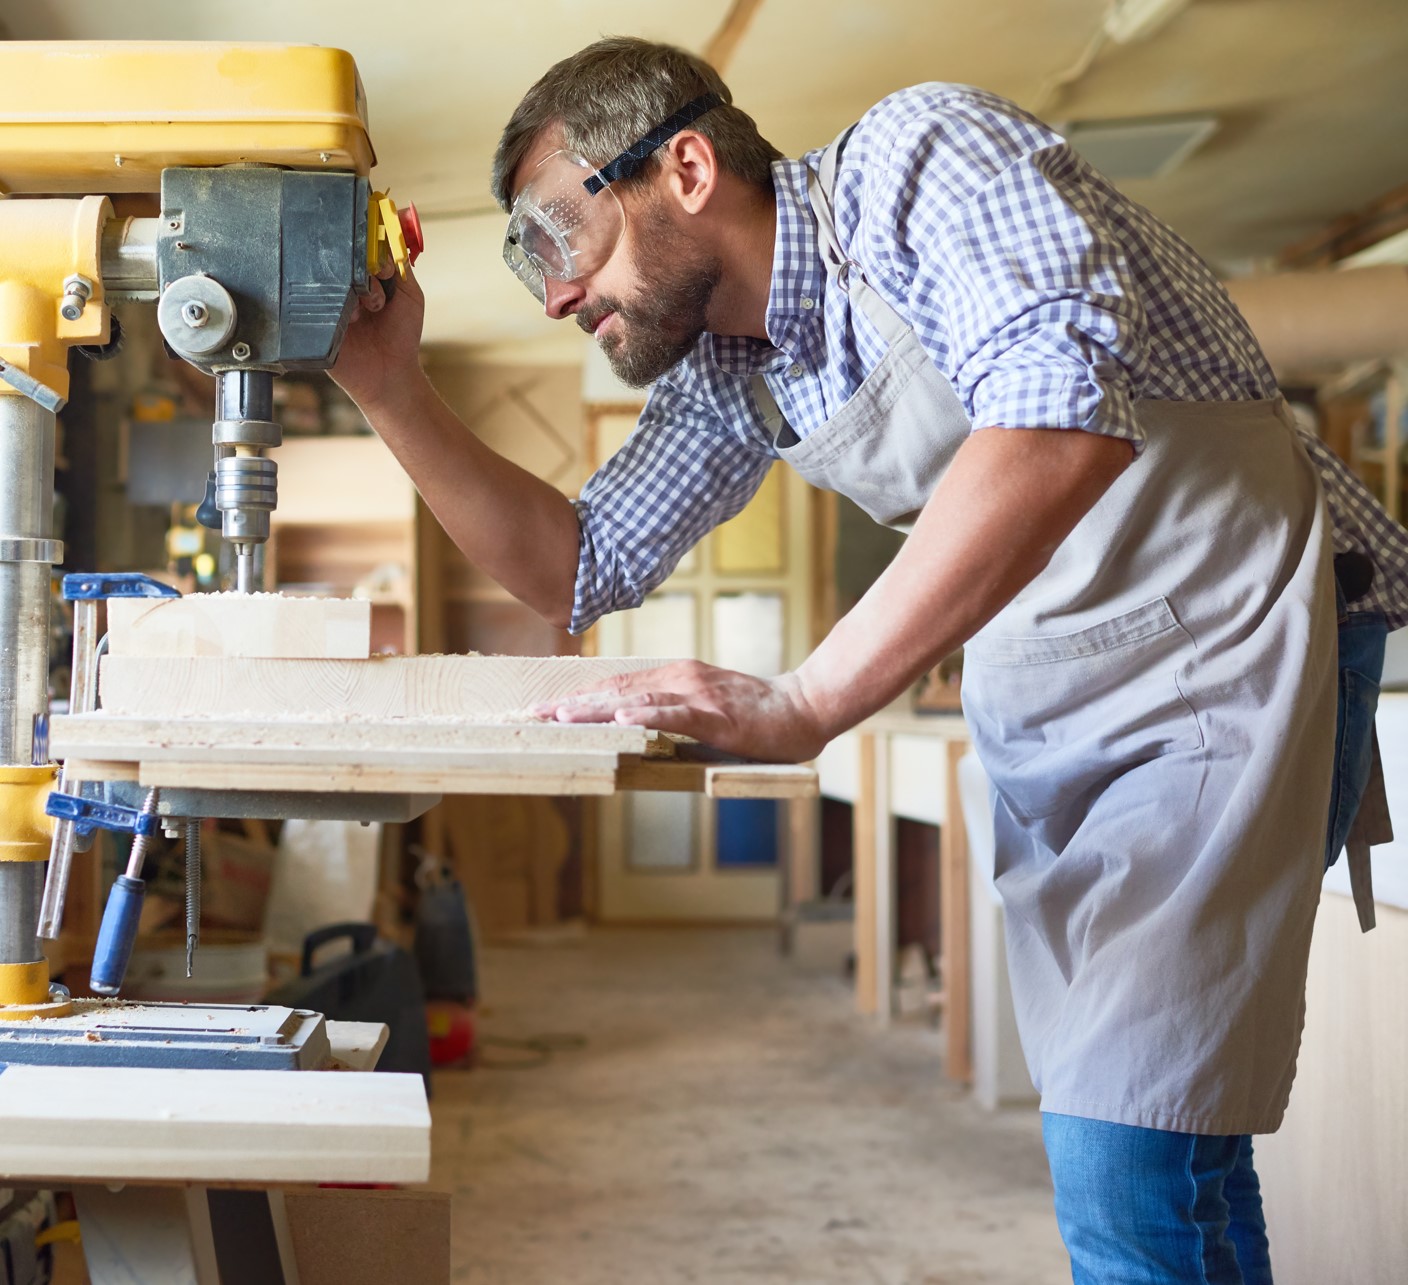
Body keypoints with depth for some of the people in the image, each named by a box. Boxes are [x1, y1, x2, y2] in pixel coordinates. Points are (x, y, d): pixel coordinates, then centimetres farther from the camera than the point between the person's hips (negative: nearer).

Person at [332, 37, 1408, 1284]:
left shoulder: (917, 153, -17)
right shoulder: (720, 372, 7)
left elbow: (1065, 413, -33)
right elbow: (584, 567, 14)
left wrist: (800, 704, -36)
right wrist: (392, 388, 2)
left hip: (1227, 633, -8)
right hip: (1042, 702, 8)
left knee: (1132, 1171, -14)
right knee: (1171, 1154, 13)